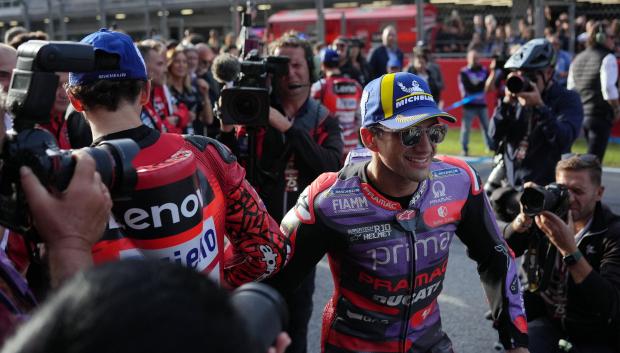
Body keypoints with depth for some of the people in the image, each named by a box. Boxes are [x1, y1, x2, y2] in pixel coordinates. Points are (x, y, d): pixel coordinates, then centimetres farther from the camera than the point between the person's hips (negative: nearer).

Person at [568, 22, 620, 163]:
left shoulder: (578, 58, 14)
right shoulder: (607, 58, -9)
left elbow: (571, 88, 16)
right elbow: (608, 88, -17)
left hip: (580, 114, 8)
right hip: (600, 114, -8)